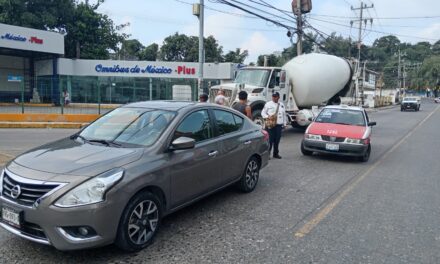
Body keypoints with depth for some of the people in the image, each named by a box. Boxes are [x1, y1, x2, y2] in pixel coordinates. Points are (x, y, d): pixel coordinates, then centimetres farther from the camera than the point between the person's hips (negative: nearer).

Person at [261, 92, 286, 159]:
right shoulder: (268, 104, 3)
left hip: (279, 125, 4)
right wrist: (267, 117, -14)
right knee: (270, 140, -8)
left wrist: (284, 123, 16)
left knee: (277, 140, 6)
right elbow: (263, 113, 4)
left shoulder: (282, 105, 15)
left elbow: (284, 115, 20)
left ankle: (276, 154, 17)